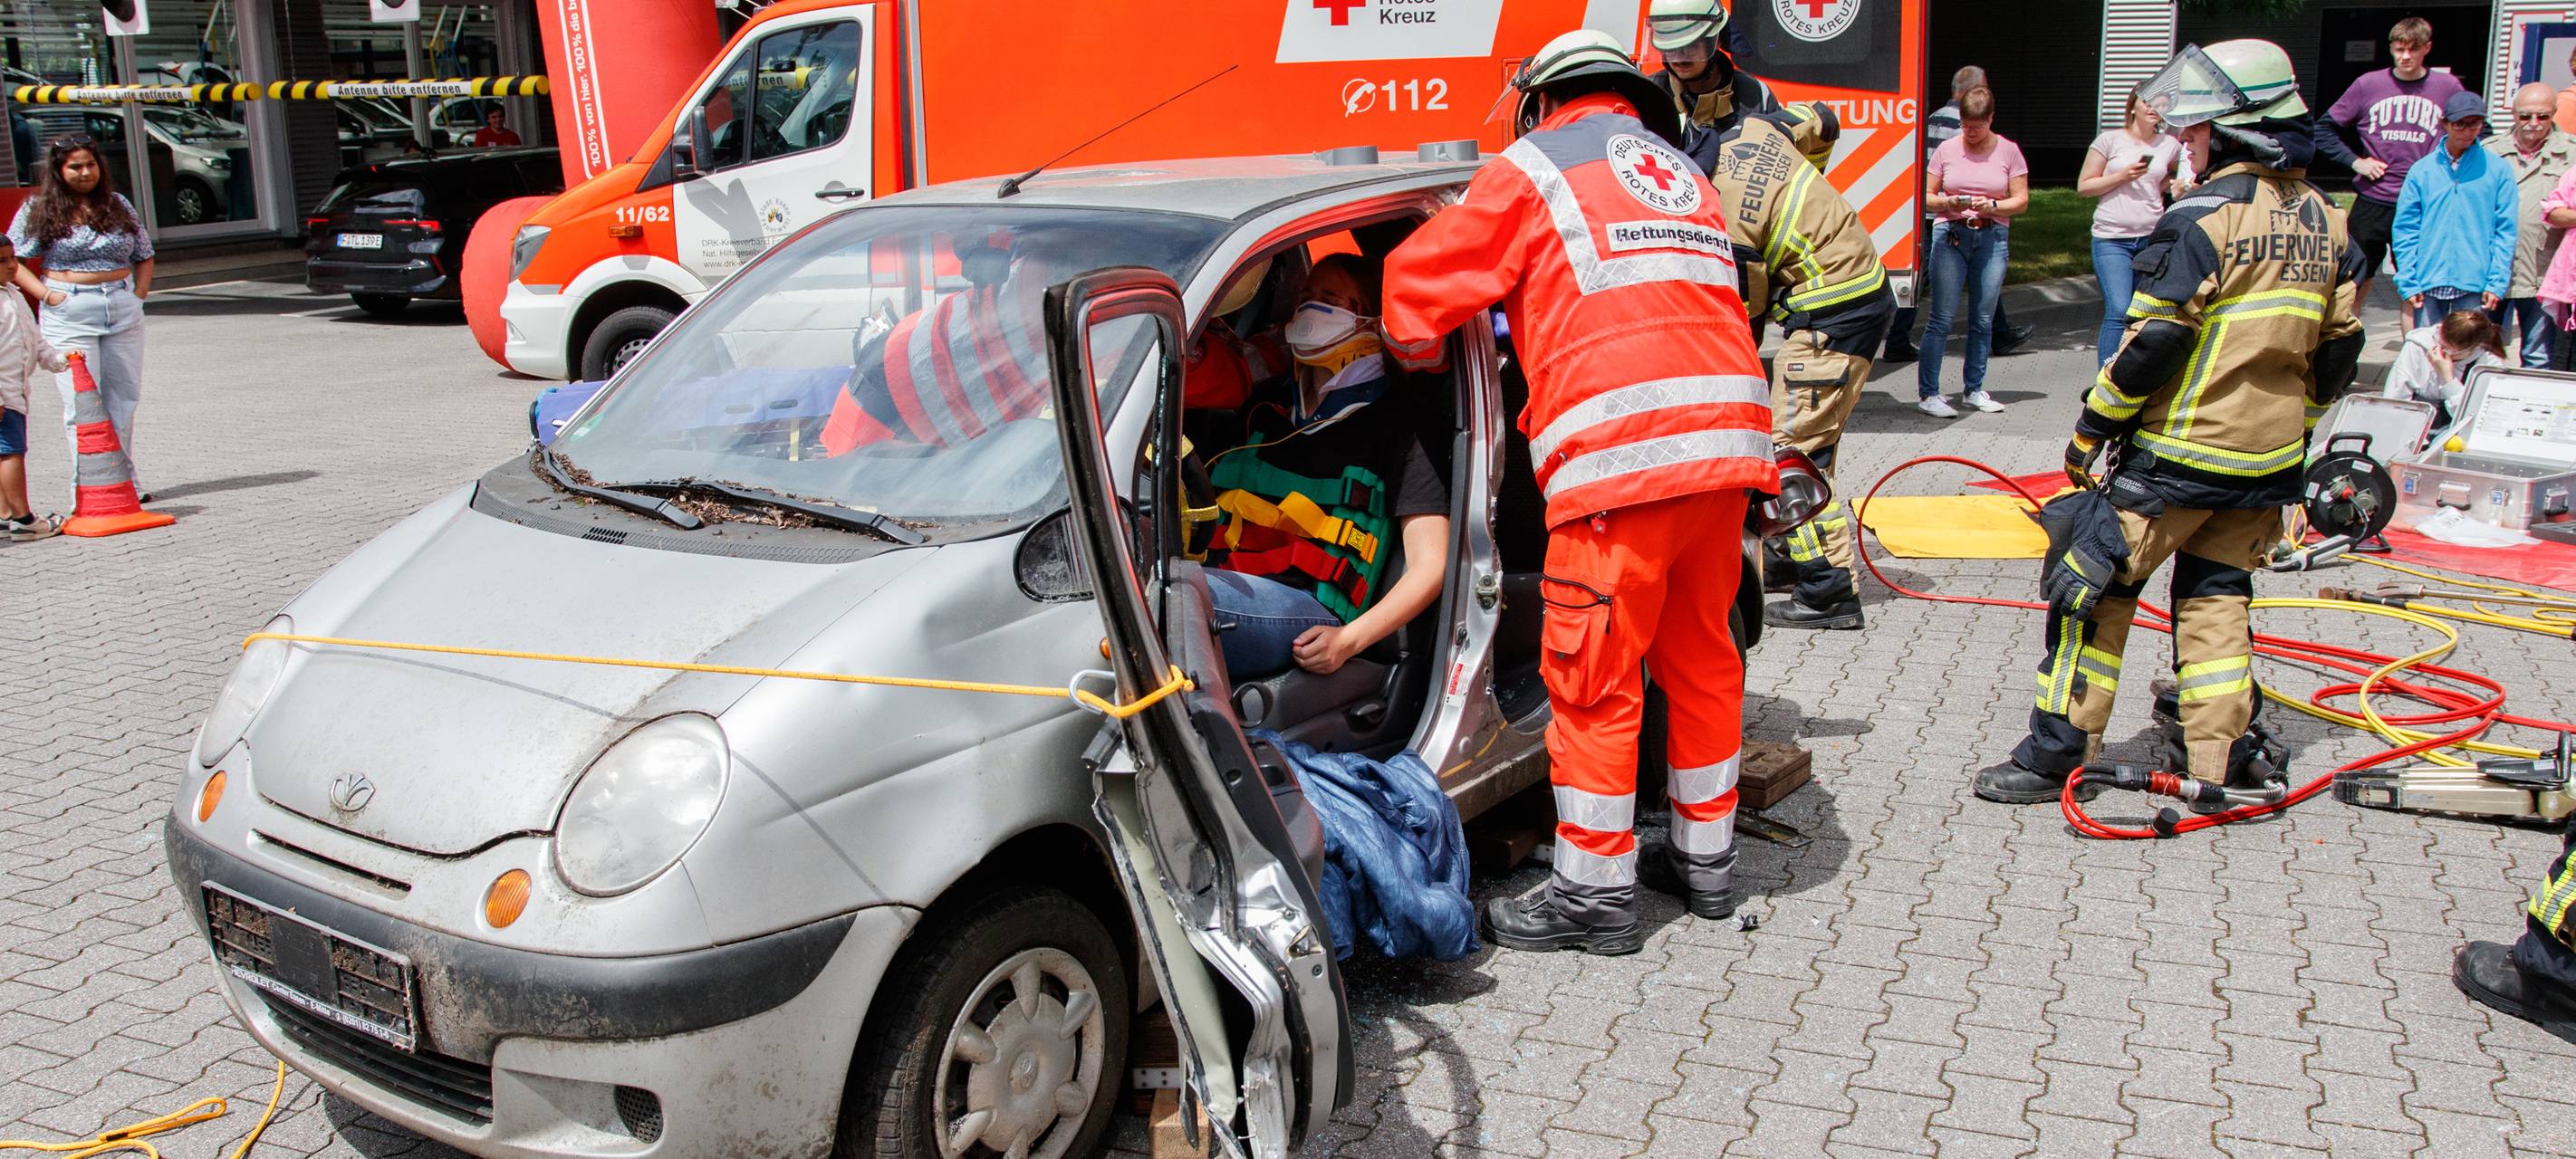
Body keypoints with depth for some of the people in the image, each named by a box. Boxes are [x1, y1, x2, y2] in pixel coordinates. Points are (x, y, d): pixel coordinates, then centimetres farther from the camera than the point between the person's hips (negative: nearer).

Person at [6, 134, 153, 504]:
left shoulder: (118, 205, 11)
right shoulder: (39, 209, 1)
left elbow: (144, 255, 20)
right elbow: (12, 259, 1)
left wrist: (140, 292, 5)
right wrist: (46, 294, -10)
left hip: (123, 309, 3)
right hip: (70, 313, -3)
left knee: (124, 399, 7)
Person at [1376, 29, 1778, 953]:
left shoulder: (1535, 168, 7)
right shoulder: (1684, 176, 26)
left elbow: (1420, 280, 6)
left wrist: (1420, 353, 27)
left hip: (1622, 458, -7)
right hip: (1729, 440, 7)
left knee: (1594, 678, 1)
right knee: (1700, 655, 18)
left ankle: (1596, 897, 9)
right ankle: (1705, 860, 30)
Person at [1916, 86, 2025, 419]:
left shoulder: (2008, 151, 6)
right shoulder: (1947, 149, 6)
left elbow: (2021, 201, 5)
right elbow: (1927, 196, 7)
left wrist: (1993, 206, -14)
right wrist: (1948, 203, -13)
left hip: (1993, 238, 1)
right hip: (1950, 235, -1)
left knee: (1983, 320, 5)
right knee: (1942, 318, -7)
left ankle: (1974, 390, 15)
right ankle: (1928, 394, -6)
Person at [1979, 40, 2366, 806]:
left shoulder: (2203, 217, -16)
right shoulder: (2325, 224, 7)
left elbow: (2152, 344, -17)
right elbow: (2337, 351, 12)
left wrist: (2091, 429, -7)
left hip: (2176, 454, -7)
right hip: (2268, 462, 7)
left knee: (2092, 585, 1)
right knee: (2216, 593, 17)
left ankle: (2058, 750, 4)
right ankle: (2227, 753, 15)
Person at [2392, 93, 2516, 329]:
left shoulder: (2497, 169, 4)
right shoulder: (2422, 170, 6)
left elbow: (2506, 230, 2)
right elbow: (2405, 230, 5)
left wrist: (2497, 282, -6)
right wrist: (2407, 282, -4)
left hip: (2475, 283, -1)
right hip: (2428, 282, 1)